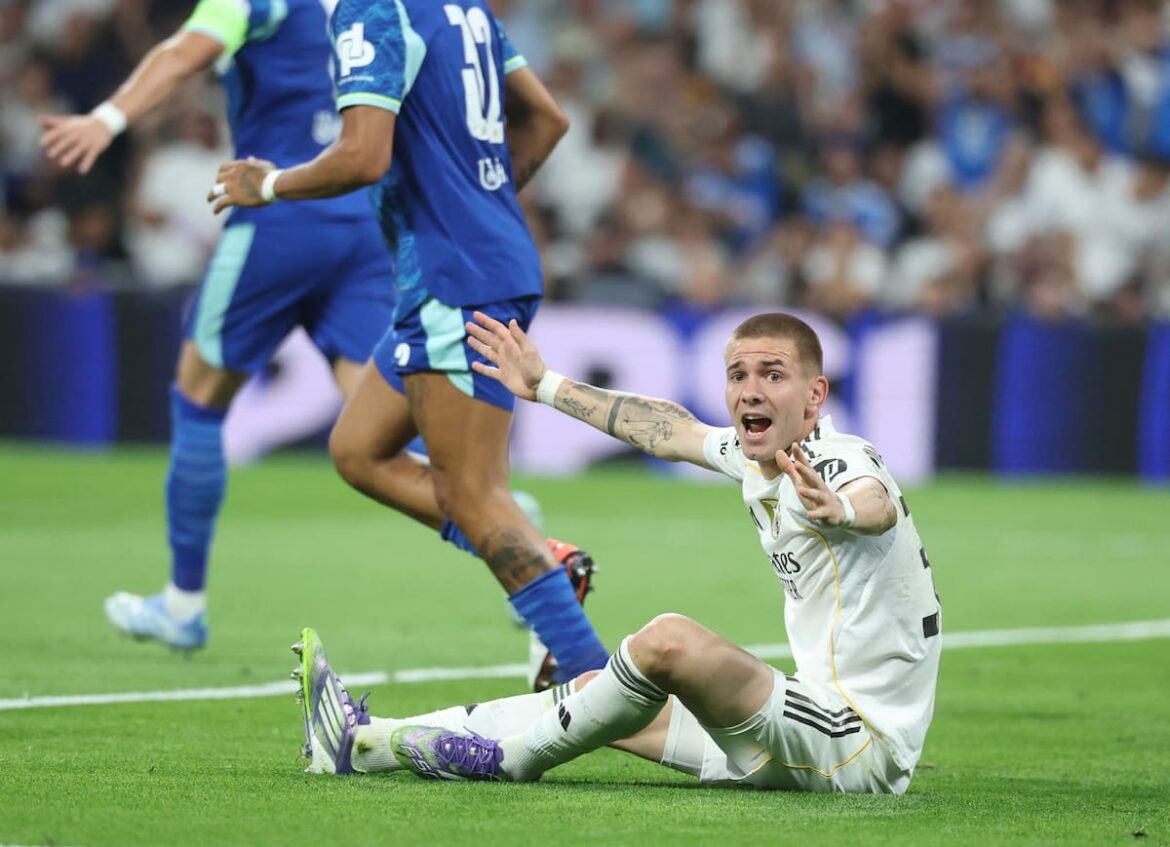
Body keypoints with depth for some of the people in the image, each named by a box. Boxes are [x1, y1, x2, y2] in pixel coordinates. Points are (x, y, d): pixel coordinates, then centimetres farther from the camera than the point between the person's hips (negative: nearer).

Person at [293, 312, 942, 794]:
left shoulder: (840, 463, -18)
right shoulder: (754, 460, 9)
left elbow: (878, 505, -43)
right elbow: (673, 430, 27)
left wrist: (840, 509, -67)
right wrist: (545, 387, 38)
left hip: (864, 745, -10)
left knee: (667, 641, -25)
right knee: (595, 693, 14)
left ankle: (508, 759, -5)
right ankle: (368, 743, 17)